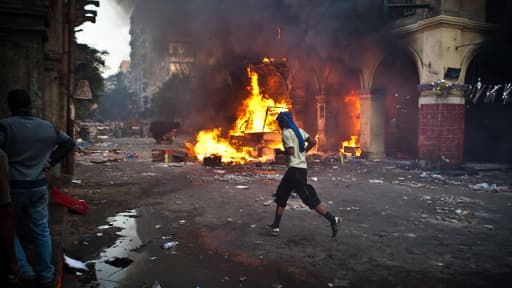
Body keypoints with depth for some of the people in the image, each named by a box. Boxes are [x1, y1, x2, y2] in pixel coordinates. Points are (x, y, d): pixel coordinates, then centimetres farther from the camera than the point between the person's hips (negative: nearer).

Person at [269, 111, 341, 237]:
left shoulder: (286, 133, -11)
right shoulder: (298, 131, 14)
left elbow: (290, 151, -20)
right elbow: (312, 142, 11)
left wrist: (280, 152, -2)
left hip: (295, 169, -10)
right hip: (301, 167, 10)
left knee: (310, 199, -7)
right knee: (281, 197, 14)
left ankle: (332, 219, -4)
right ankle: (275, 226, 19)